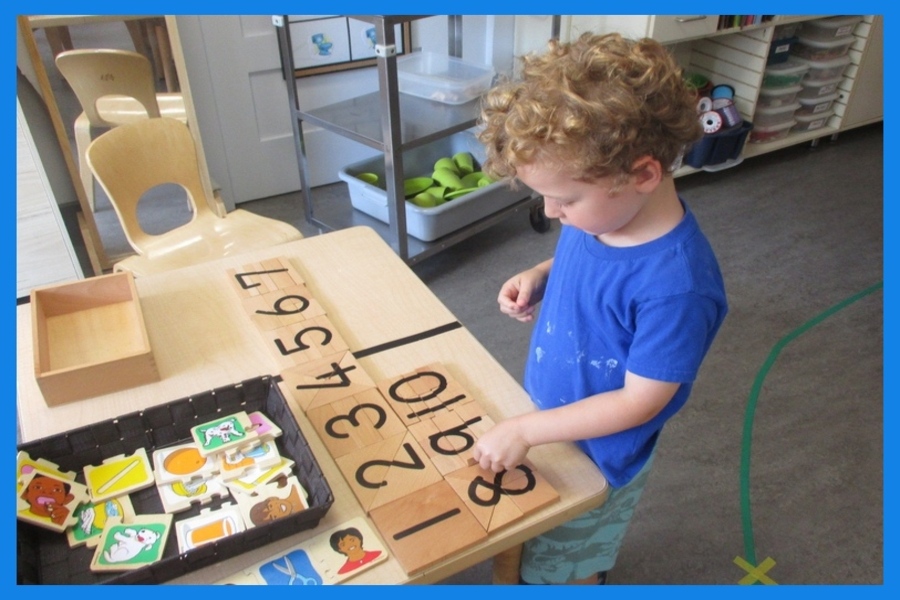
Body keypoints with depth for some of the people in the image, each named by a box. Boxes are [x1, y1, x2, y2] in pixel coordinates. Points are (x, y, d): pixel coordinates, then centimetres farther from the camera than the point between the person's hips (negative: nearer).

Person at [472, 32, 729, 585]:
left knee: (559, 570, 20)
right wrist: (539, 275, -12)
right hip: (547, 417, 7)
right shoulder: (599, 212, -15)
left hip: (598, 455, -7)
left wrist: (526, 429, -27)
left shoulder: (677, 284, -36)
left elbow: (639, 401, -28)